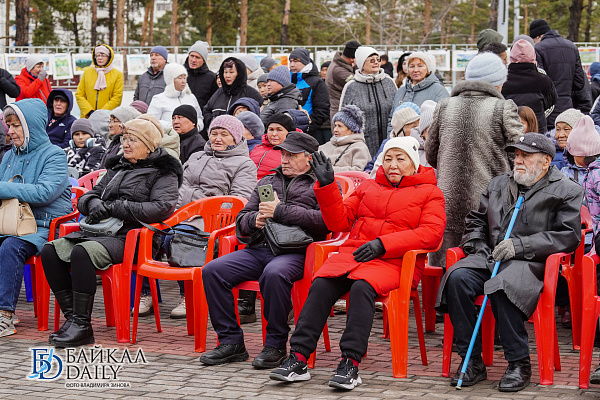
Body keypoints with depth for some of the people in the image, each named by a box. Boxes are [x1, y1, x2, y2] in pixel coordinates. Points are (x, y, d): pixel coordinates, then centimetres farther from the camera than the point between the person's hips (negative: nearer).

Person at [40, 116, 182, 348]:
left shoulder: (163, 173, 3)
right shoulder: (118, 167, 25)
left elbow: (162, 208, -15)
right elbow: (87, 197, 25)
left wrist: (116, 207, -14)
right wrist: (94, 204, -2)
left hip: (129, 237, -8)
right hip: (100, 230, 8)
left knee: (82, 252, -33)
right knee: (50, 250, -14)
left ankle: (82, 326, -27)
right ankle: (71, 317, -13)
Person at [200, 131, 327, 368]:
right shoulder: (267, 182, 30)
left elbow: (325, 219, -9)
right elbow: (242, 219, 28)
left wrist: (280, 211, -9)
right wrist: (255, 219, 3)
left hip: (295, 250, -6)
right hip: (258, 249, 6)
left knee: (274, 273, -39)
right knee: (212, 270, -17)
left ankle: (276, 345, -22)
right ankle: (231, 342, -11)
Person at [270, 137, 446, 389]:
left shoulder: (430, 193, 12)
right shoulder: (368, 187, 26)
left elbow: (432, 232, -5)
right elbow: (340, 221, 20)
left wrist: (383, 244, -14)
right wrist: (327, 185, 5)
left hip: (394, 261, -4)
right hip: (354, 252, 4)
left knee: (362, 287, -35)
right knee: (320, 284, -25)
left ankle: (350, 363, -36)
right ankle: (298, 358, -28)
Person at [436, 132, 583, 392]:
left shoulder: (567, 191, 5)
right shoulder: (498, 185, 24)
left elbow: (568, 236, -5)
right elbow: (476, 220, 31)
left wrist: (520, 245, -12)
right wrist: (477, 244, 8)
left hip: (530, 262, -5)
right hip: (489, 257, 5)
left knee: (501, 287, -38)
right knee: (457, 277, -27)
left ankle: (519, 363, -22)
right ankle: (472, 361, -20)